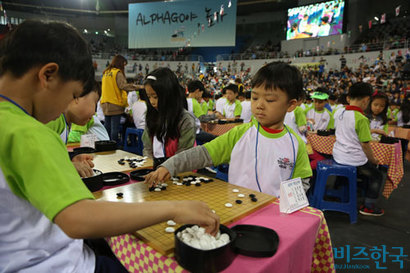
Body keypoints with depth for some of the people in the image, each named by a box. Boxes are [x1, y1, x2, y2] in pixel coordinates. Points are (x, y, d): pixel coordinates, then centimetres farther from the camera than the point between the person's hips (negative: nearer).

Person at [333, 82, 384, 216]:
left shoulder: (341, 114, 4)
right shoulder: (361, 119, -19)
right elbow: (365, 145, -16)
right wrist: (374, 160, 0)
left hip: (338, 155, 7)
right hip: (353, 160, -7)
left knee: (370, 170, 29)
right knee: (377, 175, 15)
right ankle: (368, 207, 22)